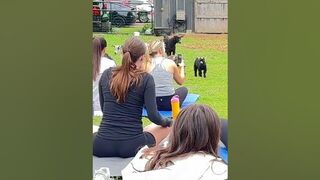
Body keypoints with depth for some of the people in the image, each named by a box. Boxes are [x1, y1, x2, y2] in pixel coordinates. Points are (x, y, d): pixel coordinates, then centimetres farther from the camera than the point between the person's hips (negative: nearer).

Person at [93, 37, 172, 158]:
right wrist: (168, 122, 12)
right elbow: (153, 115, -8)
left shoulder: (106, 75, 4)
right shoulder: (146, 79, -7)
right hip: (130, 147, -3)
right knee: (167, 126, 23)